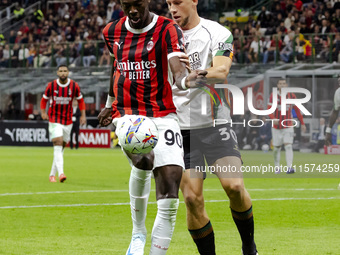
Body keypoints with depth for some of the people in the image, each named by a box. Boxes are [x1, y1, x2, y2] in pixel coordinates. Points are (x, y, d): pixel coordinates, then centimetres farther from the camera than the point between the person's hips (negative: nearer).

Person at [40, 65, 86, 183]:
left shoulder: (74, 86, -3)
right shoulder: (51, 85, -6)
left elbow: (80, 100, 10)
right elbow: (44, 99, 8)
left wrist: (83, 115, 2)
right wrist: (43, 112, -5)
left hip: (68, 121, 3)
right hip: (54, 119, -3)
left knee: (61, 147, 9)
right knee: (58, 144, -18)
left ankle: (52, 174, 21)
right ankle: (61, 173, -28)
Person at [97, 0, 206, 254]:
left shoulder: (167, 30, -6)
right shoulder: (113, 31, 7)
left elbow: (177, 69, -22)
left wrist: (185, 80, -46)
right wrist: (110, 102, 38)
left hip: (163, 116, -1)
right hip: (127, 116, 1)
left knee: (169, 197, -11)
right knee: (143, 161, -30)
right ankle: (138, 231, -8)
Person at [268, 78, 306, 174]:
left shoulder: (291, 96, 1)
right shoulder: (273, 96, -3)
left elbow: (297, 110, 8)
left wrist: (302, 123, 8)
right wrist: (273, 119, -29)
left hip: (288, 126, 0)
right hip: (276, 126, 0)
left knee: (288, 146, -14)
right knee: (277, 148, 6)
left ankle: (289, 167, -23)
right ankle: (277, 167, 23)